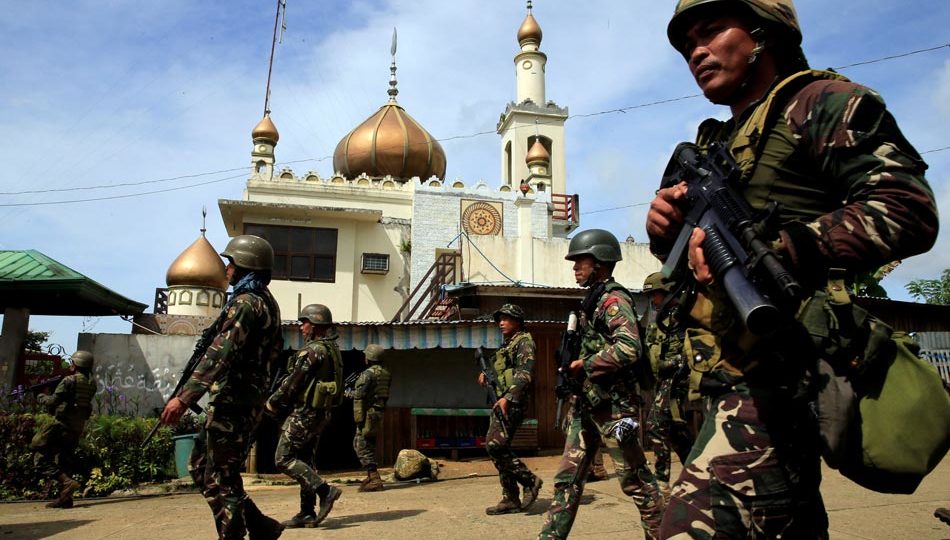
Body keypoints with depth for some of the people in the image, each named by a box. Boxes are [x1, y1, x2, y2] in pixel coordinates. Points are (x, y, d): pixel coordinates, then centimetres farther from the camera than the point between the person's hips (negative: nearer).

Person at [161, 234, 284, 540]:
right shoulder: (265, 301, 17)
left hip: (232, 402, -10)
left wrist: (184, 397, -30)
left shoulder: (246, 302, -14)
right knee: (200, 468, 17)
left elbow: (222, 352, -26)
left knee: (219, 479, -2)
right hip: (244, 401, 10)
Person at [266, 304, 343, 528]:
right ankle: (307, 514, 15)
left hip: (305, 412, -10)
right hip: (320, 413, 10)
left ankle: (324, 490, -10)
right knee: (304, 461, 13)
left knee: (284, 459, -4)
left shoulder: (313, 350, -16)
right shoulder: (332, 349, 13)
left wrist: (272, 404, -1)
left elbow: (293, 382, -15)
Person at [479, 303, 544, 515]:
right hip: (501, 401, 9)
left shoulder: (524, 342, -4)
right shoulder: (506, 346, 23)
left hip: (512, 402, -9)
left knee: (495, 445, -19)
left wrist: (508, 397, -27)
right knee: (498, 449, 7)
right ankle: (510, 499, 13)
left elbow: (525, 373, -17)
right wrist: (487, 378, 9)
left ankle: (529, 480, -5)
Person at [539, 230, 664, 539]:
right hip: (586, 404, 9)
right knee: (568, 478, 9)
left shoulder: (614, 299, -13)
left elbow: (628, 349, -28)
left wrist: (584, 366, -19)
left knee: (635, 479, 5)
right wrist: (574, 371, 9)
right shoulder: (592, 300, 15)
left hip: (613, 405, -9)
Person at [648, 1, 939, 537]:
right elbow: (688, 263, 24)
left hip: (773, 378, -9)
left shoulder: (821, 102, 0)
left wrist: (771, 250, -24)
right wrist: (668, 232, 2)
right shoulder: (715, 143, 22)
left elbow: (909, 210, -15)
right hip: (733, 378, 9)